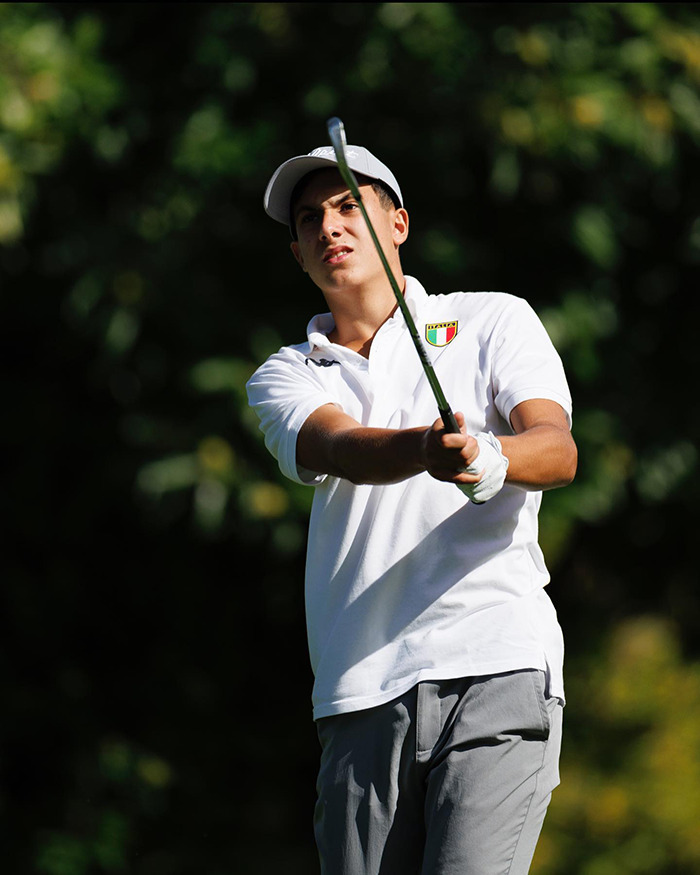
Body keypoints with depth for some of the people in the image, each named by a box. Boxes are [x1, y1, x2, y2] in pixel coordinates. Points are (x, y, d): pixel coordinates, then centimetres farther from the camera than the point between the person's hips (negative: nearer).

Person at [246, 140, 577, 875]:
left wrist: (487, 458, -28)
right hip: (361, 696, 3)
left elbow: (557, 450, -4)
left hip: (496, 673, -3)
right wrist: (426, 448, -29)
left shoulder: (493, 322, 12)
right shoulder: (284, 379, 17)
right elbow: (343, 450, -5)